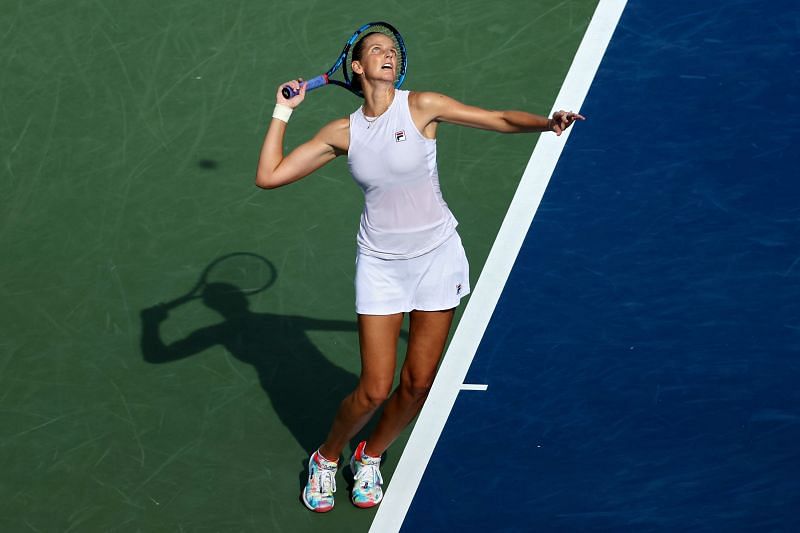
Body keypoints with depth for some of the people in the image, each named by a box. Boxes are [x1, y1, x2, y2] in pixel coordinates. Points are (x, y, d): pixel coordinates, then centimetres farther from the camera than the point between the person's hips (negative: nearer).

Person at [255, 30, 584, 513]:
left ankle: (370, 457, 32)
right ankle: (327, 458, 27)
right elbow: (269, 176, -2)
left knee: (418, 385, 5)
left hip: (436, 255, 0)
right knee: (374, 390, -3)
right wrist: (283, 112, 1)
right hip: (381, 264, 0)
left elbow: (501, 120, -6)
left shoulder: (422, 107, -7)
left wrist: (546, 122, -24)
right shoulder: (343, 132, -1)